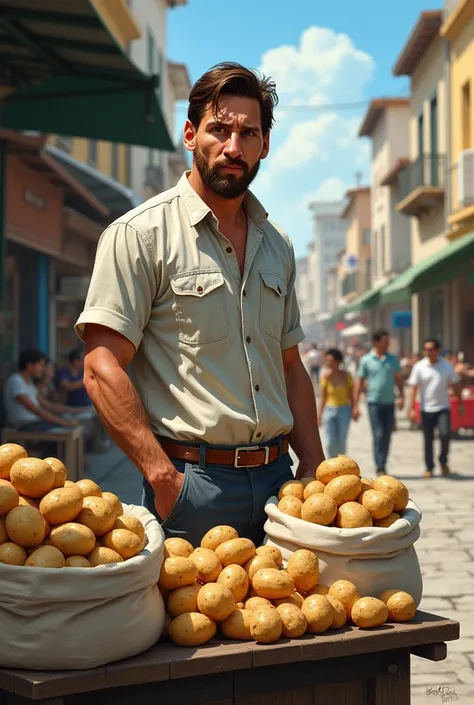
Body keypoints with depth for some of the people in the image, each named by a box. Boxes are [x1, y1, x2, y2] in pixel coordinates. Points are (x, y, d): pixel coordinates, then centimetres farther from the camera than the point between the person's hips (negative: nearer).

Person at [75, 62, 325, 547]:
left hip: (277, 476, 6)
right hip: (190, 481, -5)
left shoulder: (277, 247, 13)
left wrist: (314, 468, 8)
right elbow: (102, 369, -13)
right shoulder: (139, 234, -7)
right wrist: (164, 478, -19)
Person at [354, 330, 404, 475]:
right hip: (374, 403, -3)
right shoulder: (366, 360, 0)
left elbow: (398, 379, 14)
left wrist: (401, 396, -1)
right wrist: (356, 404, 0)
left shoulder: (393, 359, 9)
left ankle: (382, 466, 18)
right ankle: (380, 468, -10)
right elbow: (360, 382, 3)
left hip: (389, 403, 4)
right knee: (378, 435, -10)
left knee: (387, 436, 7)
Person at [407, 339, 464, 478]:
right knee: (428, 440, 3)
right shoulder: (419, 367, -2)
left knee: (445, 434, -15)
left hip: (443, 407, 0)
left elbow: (456, 385, 10)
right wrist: (411, 409, -8)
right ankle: (429, 468, 16)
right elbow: (413, 388, -2)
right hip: (426, 409, 0)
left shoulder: (447, 366, 2)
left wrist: (460, 404, 7)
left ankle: (443, 461, 10)